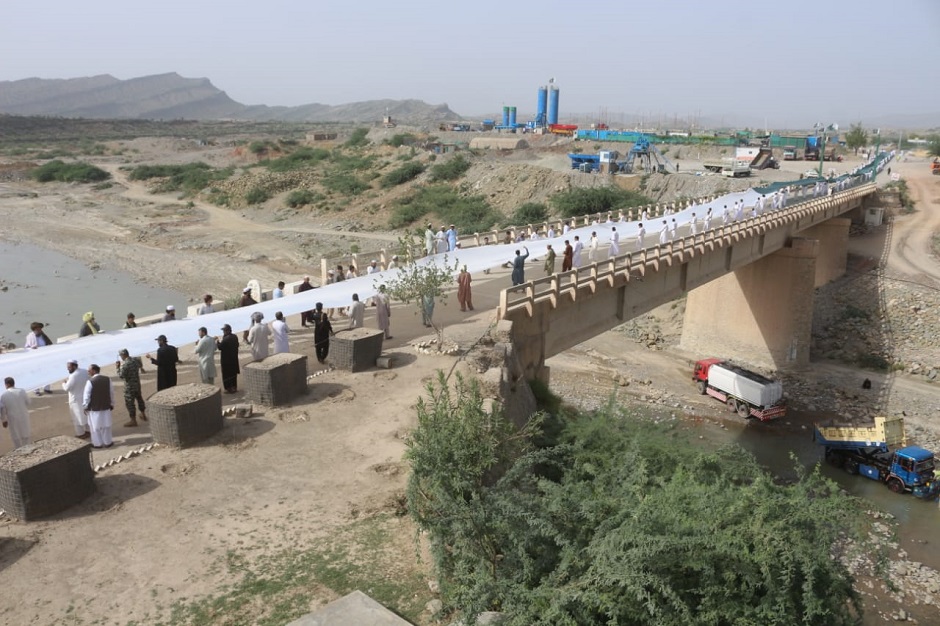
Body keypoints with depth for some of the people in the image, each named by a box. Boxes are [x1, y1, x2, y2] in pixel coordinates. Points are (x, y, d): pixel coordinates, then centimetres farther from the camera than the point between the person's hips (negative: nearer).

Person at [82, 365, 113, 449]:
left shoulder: (90, 382, -18)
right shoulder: (107, 379, -4)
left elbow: (86, 396, -12)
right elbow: (112, 393, 5)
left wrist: (85, 407, 1)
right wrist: (112, 404, 15)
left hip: (94, 408, -4)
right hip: (106, 407, 4)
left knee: (95, 426, 10)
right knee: (106, 425, 15)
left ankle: (97, 443, 18)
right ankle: (107, 442, 22)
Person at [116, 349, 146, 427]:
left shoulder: (125, 364, -24)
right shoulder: (136, 359, -1)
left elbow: (121, 376, -21)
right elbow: (140, 364, 20)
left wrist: (118, 367, -13)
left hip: (129, 386, -8)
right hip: (137, 383, 8)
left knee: (129, 402, 1)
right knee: (139, 398, 24)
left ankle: (133, 420, 6)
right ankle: (143, 415, 38)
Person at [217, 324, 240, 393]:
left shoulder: (226, 339, -24)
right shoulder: (235, 336, 0)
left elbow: (220, 347, -19)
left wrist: (217, 341, 1)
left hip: (226, 360, -8)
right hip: (234, 358, 8)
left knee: (227, 374, 4)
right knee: (233, 373, 18)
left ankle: (229, 388, 8)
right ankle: (234, 387, 27)